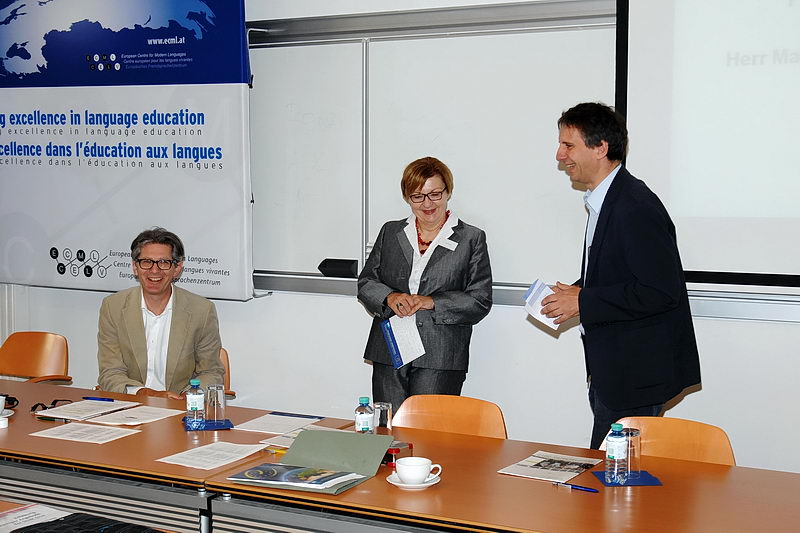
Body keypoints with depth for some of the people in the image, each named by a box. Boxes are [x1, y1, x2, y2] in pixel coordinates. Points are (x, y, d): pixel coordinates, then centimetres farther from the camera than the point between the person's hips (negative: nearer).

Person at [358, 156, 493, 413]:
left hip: (440, 360, -3)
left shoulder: (471, 238, 5)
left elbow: (480, 300, -1)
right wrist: (389, 297, -8)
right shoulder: (390, 232, 16)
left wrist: (432, 302, -13)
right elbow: (366, 283, 14)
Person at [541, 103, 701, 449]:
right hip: (611, 369, 10)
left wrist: (583, 303, -20)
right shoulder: (602, 201, 13)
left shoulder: (636, 208, -20)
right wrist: (577, 291, 4)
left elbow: (661, 291, -25)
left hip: (636, 375, -10)